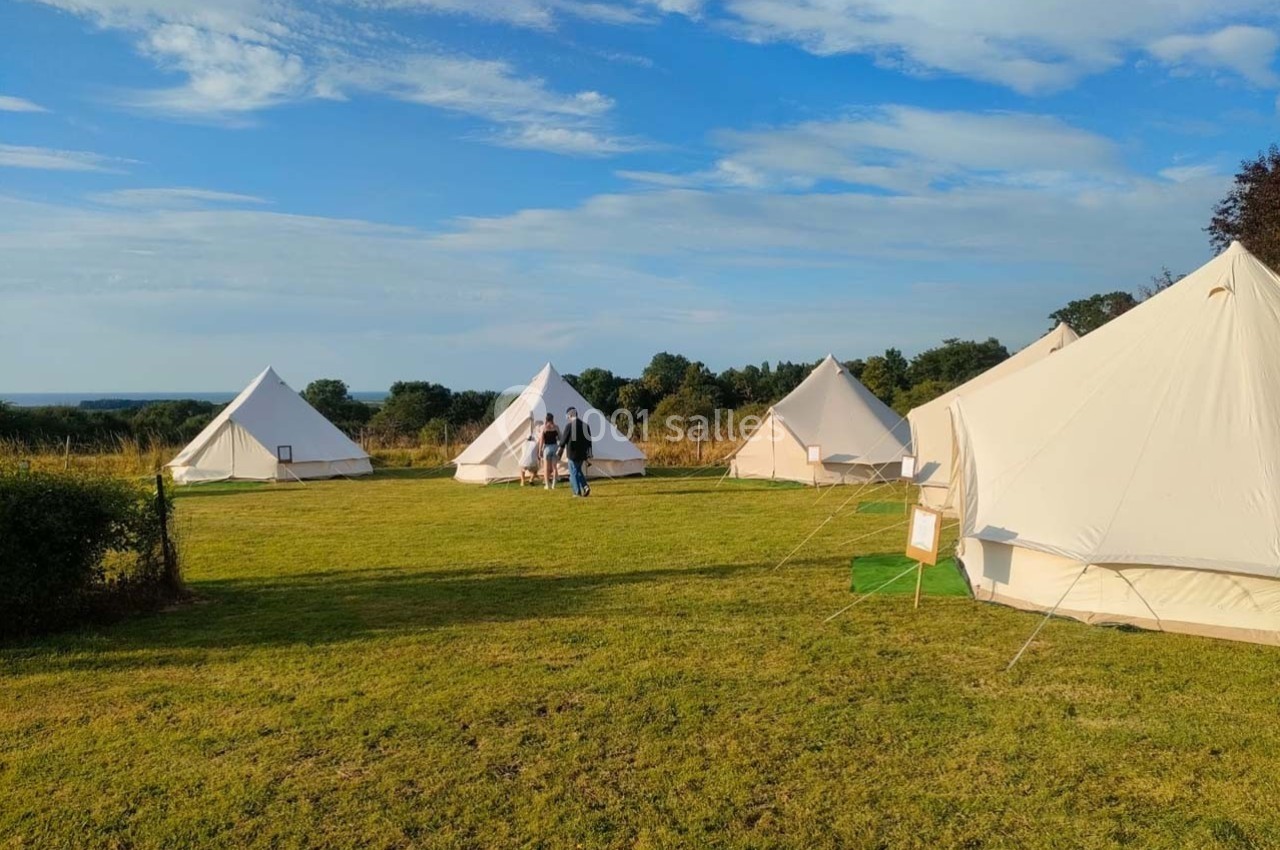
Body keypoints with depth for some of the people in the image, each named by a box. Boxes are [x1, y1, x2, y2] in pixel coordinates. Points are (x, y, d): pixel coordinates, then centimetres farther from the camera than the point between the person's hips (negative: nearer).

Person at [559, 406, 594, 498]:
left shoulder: (569, 425, -13)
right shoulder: (585, 425, 5)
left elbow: (564, 439, -10)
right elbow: (588, 441, 8)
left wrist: (560, 450, 3)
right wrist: (589, 454, 14)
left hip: (572, 453, -6)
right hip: (582, 453, 6)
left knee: (573, 472, 4)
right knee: (579, 471, 20)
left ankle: (577, 492, 4)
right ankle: (585, 486, 4)